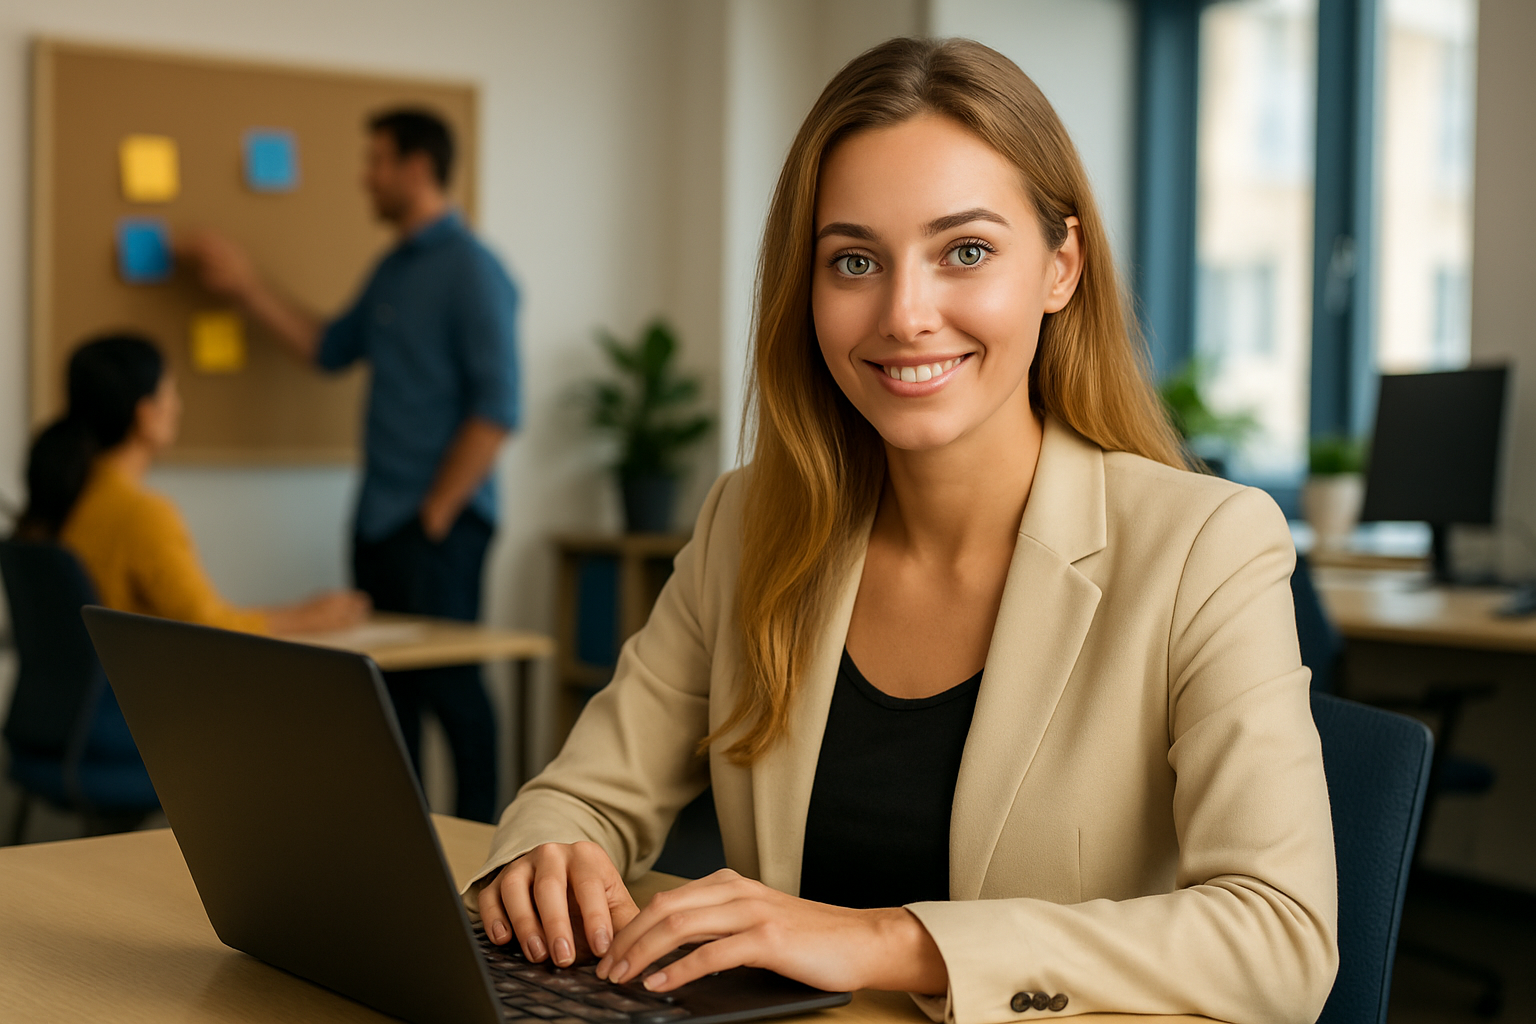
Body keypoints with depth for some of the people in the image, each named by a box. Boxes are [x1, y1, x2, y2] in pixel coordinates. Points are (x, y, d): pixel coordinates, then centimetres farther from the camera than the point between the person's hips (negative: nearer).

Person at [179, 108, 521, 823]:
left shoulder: (471, 270, -11)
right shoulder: (393, 269, 16)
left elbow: (496, 408, -16)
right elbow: (330, 348, 25)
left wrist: (436, 512, -14)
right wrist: (245, 286, 20)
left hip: (440, 523, -8)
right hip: (380, 519, 9)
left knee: (448, 685, -5)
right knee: (388, 688, 11)